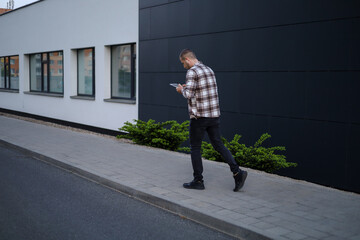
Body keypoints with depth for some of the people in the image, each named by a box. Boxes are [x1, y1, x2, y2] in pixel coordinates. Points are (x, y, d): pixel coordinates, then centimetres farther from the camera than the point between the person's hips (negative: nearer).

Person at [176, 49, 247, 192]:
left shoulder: (192, 72, -12)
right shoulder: (209, 70, 14)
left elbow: (189, 95, -20)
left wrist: (182, 90, 1)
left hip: (199, 116, -7)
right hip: (214, 115, 7)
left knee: (195, 147, 6)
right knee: (218, 145, 10)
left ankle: (198, 181, 11)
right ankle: (237, 172, -4)